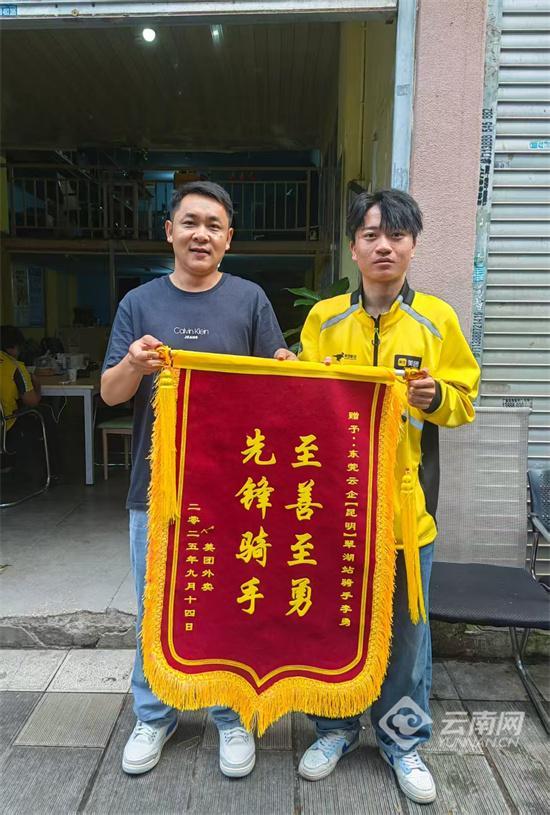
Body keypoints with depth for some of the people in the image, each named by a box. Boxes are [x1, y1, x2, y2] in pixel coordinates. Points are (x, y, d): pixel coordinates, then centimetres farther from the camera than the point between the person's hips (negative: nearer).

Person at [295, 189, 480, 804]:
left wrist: (436, 397, -17)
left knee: (406, 624, 13)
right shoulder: (323, 317, 1)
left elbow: (464, 400, 4)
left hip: (406, 500, 0)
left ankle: (401, 736, 37)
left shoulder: (436, 319, 0)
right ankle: (336, 727, 38)